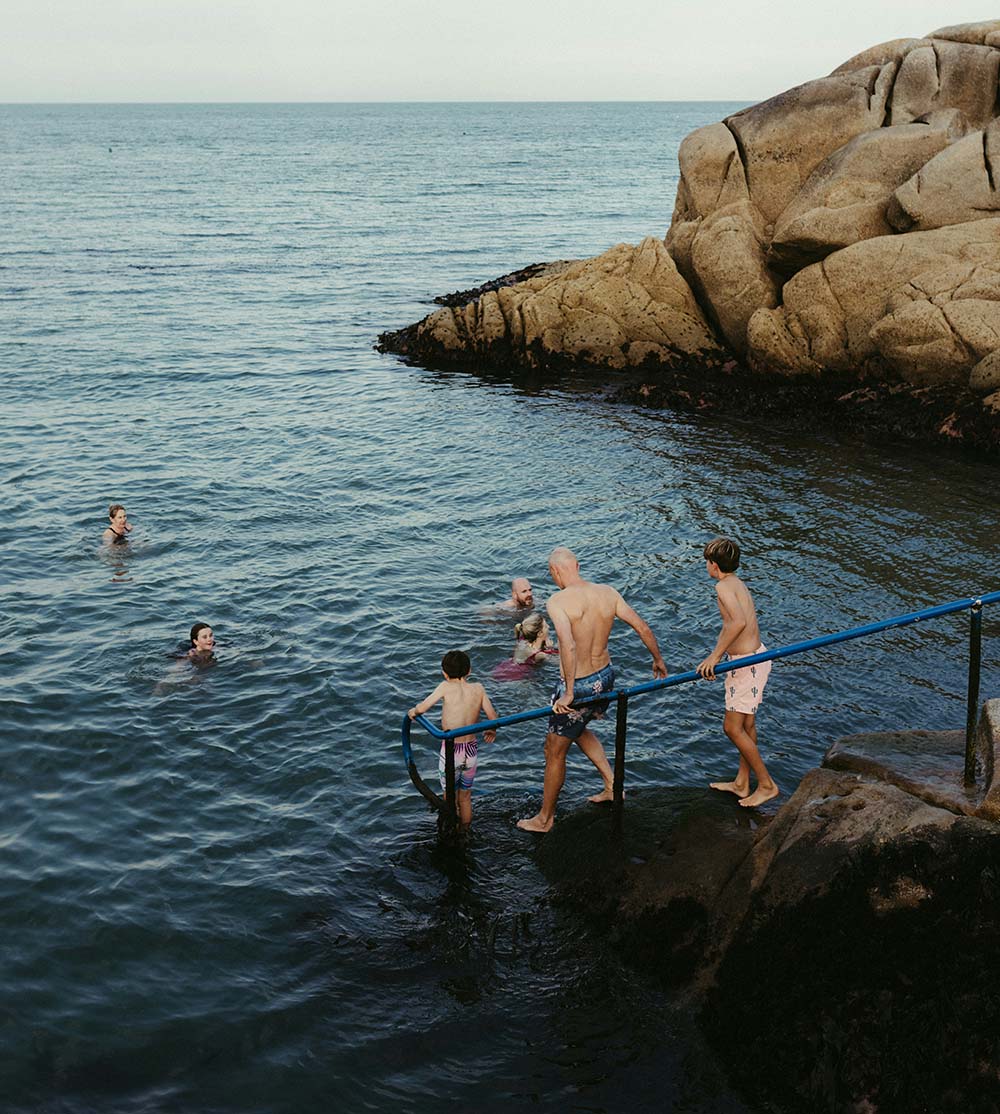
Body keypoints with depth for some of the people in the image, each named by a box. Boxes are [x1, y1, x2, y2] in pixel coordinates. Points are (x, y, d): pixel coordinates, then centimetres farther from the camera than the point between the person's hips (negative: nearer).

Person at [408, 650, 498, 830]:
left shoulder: (446, 687, -12)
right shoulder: (478, 688, -3)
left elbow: (422, 708, -15)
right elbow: (493, 718, -2)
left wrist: (413, 711, 7)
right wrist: (491, 730, 19)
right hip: (471, 750, 3)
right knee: (465, 797, 23)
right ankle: (465, 830, 35)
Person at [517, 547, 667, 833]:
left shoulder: (558, 601, -21)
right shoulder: (608, 592, -3)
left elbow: (568, 644, -35)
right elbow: (642, 628, 1)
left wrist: (568, 693, -29)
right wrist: (658, 660, 17)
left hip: (578, 685, -7)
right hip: (606, 676, 7)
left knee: (555, 751, 12)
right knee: (578, 729, 34)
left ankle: (545, 818, 27)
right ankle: (611, 785, 33)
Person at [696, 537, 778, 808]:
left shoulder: (724, 586, -18)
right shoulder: (738, 584, 11)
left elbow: (739, 622, -33)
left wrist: (715, 655, -29)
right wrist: (715, 659, 17)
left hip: (747, 663, -10)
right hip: (756, 654, 10)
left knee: (733, 728, 0)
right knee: (747, 725, 18)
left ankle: (767, 785, 8)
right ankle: (741, 783, 29)